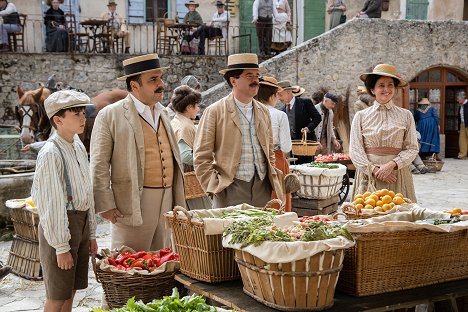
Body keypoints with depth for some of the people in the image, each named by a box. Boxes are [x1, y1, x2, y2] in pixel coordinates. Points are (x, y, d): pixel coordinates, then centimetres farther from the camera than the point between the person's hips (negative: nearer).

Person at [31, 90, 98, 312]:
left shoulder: (79, 147, 6)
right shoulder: (51, 153, -19)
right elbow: (52, 204, -19)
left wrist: (91, 233, 14)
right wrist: (61, 247, -18)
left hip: (81, 221, 8)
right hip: (60, 225, -8)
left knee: (71, 290, 16)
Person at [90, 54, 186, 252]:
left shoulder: (162, 112, 15)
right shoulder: (109, 115, -7)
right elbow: (99, 167, -8)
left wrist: (178, 200, 19)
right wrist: (105, 206, -12)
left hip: (167, 200, 7)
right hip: (133, 204, -6)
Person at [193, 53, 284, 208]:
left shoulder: (263, 111, 14)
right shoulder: (215, 112, -4)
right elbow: (201, 158, -5)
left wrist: (274, 179, 13)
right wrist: (215, 188, -9)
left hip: (263, 188, 5)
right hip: (232, 189, -5)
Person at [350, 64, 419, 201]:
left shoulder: (405, 115, 7)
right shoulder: (361, 116, 6)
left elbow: (412, 148, 2)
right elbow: (355, 150, 0)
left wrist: (391, 164, -12)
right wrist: (374, 170, -12)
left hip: (397, 175, 0)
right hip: (368, 175, 0)